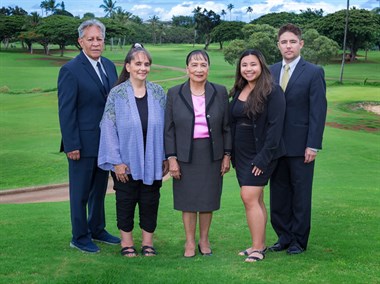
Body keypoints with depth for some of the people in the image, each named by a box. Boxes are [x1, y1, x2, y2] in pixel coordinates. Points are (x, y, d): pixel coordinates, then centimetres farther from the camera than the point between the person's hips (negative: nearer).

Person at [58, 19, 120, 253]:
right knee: (81, 192, 6)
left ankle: (97, 229, 34)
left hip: (106, 141, 7)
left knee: (100, 189, 18)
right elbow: (66, 111, -14)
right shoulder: (71, 70, -13)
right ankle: (80, 237, 19)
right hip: (83, 142, -6)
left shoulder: (109, 66, 8)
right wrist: (71, 145, -16)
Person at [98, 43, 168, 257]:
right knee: (126, 201, 8)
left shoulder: (158, 93, 2)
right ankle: (127, 242, 23)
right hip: (126, 161, -2)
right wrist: (116, 161, -11)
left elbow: (165, 126, 5)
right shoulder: (117, 94, -6)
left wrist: (166, 157, 3)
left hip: (152, 161, 2)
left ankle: (148, 241, 23)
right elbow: (108, 128, -7)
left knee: (150, 201, 9)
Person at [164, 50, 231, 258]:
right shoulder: (174, 94, -1)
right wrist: (171, 158, -6)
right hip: (185, 155, -1)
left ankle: (204, 239, 26)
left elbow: (226, 126, 5)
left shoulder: (220, 92, 2)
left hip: (211, 154, 1)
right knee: (188, 199, 7)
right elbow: (169, 129, -1)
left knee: (208, 198, 8)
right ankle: (190, 242, 21)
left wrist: (227, 155, 1)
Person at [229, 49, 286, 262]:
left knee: (249, 197, -12)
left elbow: (275, 125, -15)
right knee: (256, 199, 12)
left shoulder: (272, 91, -11)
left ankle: (258, 248, -3)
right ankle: (260, 245, 20)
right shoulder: (239, 91, 9)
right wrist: (231, 154, 8)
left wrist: (263, 157, -19)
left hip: (261, 154, -7)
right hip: (241, 154, 7)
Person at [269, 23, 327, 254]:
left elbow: (318, 111, -9)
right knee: (279, 193, 10)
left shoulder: (313, 73, -6)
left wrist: (313, 145, -14)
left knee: (301, 194, 5)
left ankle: (299, 240, 17)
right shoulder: (272, 71, 9)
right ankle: (284, 236, 23)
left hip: (300, 146, -5)